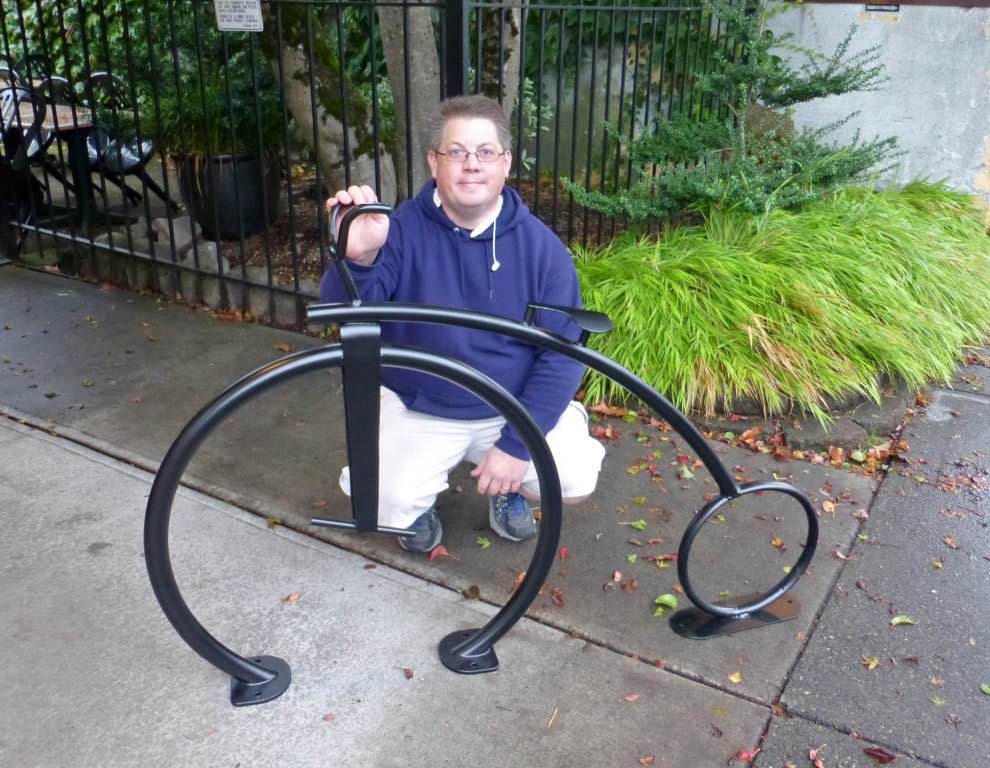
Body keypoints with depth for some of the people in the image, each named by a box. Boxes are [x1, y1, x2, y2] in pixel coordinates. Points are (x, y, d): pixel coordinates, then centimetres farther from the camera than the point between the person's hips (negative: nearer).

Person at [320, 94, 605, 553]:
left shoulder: (540, 245, -10)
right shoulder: (401, 230, -13)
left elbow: (563, 352, -10)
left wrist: (516, 444, -17)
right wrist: (356, 258, -47)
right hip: (418, 412, -1)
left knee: (576, 482, -17)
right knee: (388, 506, -20)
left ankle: (508, 488, 18)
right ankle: (420, 501, 19)